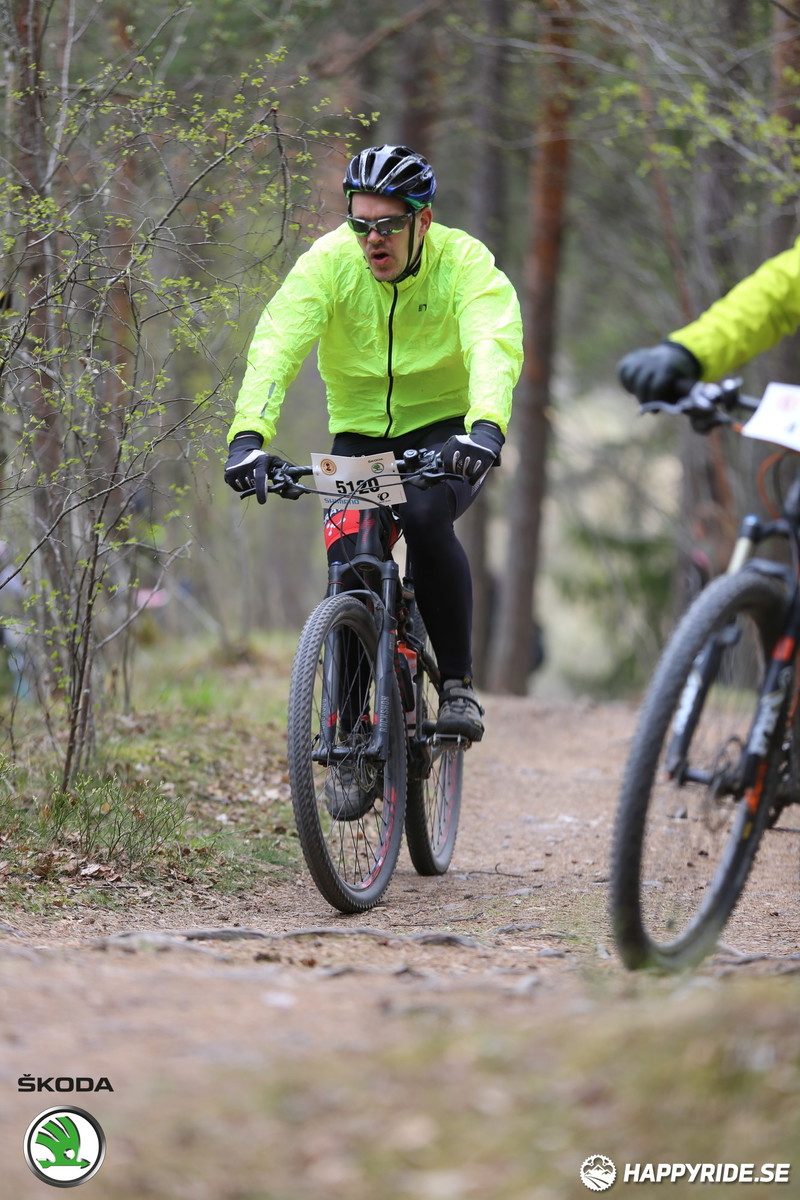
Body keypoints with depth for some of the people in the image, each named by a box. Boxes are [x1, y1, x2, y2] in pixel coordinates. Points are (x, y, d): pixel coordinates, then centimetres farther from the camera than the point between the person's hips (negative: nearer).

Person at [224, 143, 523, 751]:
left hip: (445, 433, -2)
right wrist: (249, 434, -44)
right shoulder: (330, 261, -15)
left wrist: (486, 427, -56)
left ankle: (460, 686, -19)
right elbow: (277, 344, -27)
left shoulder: (466, 263, -19)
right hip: (360, 438, 2)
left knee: (425, 518, -32)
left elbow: (495, 348, -35)